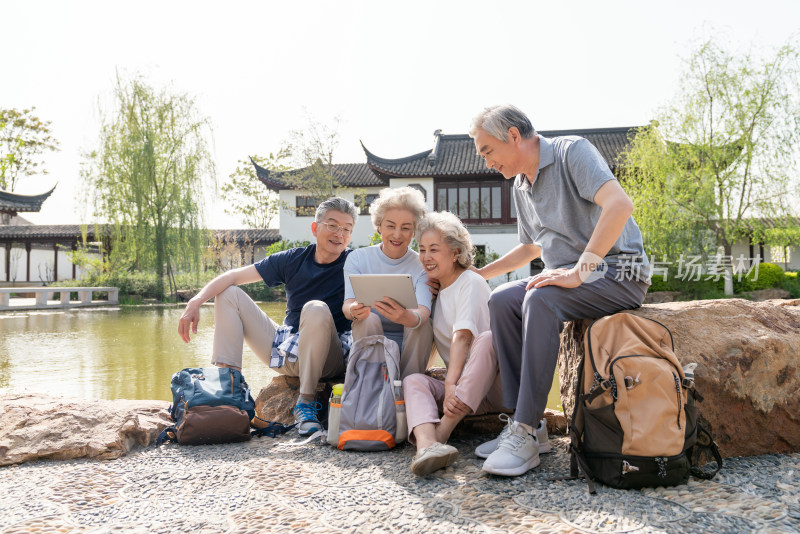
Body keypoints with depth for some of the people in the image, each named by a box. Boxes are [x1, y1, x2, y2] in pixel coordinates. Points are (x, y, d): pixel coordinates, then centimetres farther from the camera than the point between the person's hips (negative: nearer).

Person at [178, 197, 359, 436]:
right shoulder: (293, 259, 2)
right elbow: (234, 276, 0)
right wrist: (196, 302, -14)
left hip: (326, 359, -5)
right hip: (283, 352, 5)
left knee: (316, 309, -35)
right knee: (229, 294, 1)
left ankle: (306, 403, -23)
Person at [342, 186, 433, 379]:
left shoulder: (422, 266, -4)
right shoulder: (357, 259, -1)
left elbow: (424, 309, -22)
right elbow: (348, 303, -15)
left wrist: (407, 317, -48)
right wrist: (353, 310, -42)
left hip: (409, 347, 0)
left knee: (422, 322, -28)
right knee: (368, 318, -29)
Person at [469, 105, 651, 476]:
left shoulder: (572, 151, -11)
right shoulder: (521, 187, 14)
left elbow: (620, 204, -28)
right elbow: (530, 248, 29)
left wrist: (578, 272, -31)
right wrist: (478, 274, 22)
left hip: (617, 274, -8)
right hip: (570, 275, 8)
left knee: (540, 300, -32)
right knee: (500, 301, -13)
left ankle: (525, 435, -30)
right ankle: (520, 420, -12)